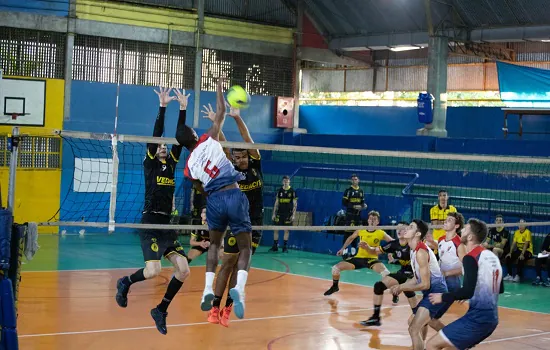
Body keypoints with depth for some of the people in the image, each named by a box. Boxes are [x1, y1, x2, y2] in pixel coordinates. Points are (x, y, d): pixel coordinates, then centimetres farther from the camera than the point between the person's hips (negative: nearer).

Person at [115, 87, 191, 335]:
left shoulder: (171, 164, 14)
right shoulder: (149, 163, 0)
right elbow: (155, 134, -10)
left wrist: (183, 109, 1)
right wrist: (162, 107, -15)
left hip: (167, 225, 6)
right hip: (150, 224, -6)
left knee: (183, 270, -5)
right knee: (153, 271, -19)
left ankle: (161, 310, 11)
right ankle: (125, 283, 13)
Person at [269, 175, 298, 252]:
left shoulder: (292, 191, -2)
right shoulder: (280, 190, 7)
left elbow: (295, 204, -2)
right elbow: (276, 203, 11)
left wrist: (293, 215, -8)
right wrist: (274, 213, 6)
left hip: (288, 214, -3)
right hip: (279, 213, 3)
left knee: (286, 230, 1)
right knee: (275, 229, 1)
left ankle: (285, 247, 8)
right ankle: (275, 247, 9)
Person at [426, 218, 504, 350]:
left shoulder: (471, 257, -14)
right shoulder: (492, 256, 11)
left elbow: (467, 291, -22)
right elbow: (500, 289, 22)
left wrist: (443, 297, -7)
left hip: (478, 318, -9)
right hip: (491, 317, 9)